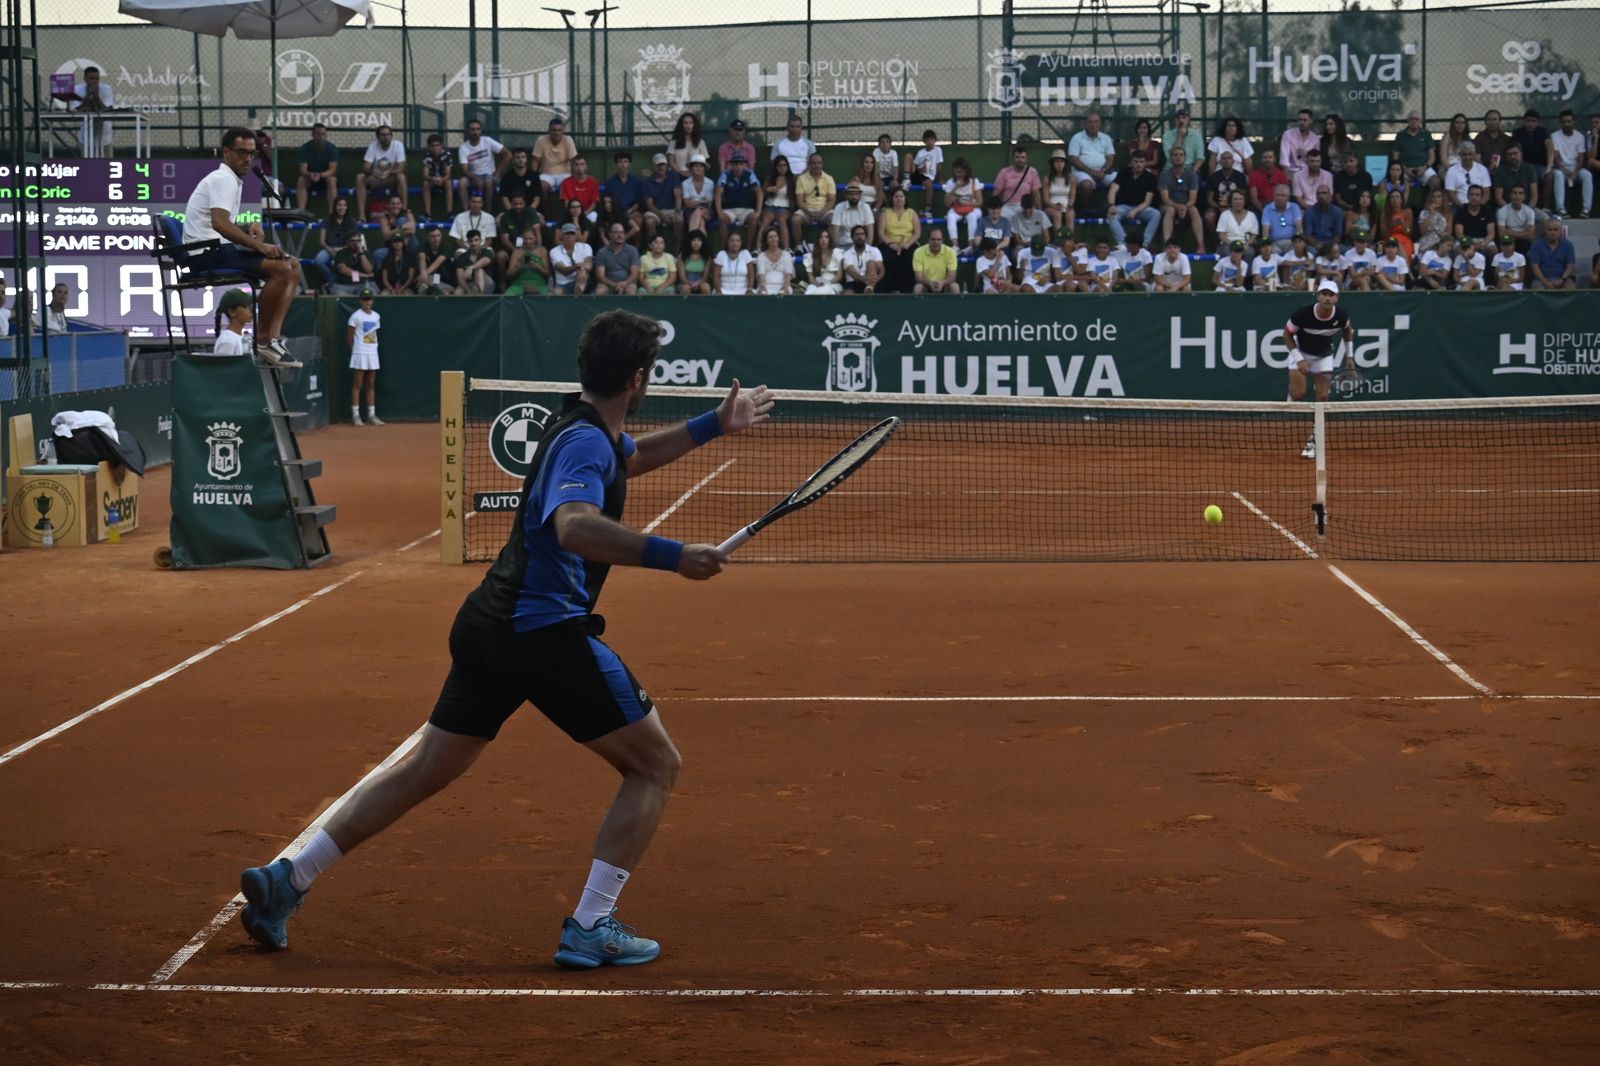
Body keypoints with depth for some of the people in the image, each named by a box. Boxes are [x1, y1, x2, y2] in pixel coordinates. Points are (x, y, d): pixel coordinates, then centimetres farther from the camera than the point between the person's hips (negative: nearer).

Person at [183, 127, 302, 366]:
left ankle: (273, 337, -12)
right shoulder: (223, 179, -10)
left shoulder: (233, 180, 23)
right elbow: (219, 223, -25)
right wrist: (259, 245, -26)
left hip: (219, 249, 11)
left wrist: (249, 229, 10)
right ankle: (264, 340, -16)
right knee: (281, 269, -25)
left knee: (293, 266, 4)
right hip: (207, 254, -11)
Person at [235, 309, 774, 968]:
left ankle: (285, 879, 15)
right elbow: (575, 526, -34)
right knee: (655, 765, 2)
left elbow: (633, 457, 40)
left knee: (427, 770, 17)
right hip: (546, 633, -9)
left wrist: (713, 426, 35)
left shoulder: (589, 428, 16)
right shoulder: (585, 441, -14)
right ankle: (591, 929, -3)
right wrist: (671, 556, -37)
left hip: (489, 627, 9)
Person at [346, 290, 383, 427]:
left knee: (371, 385, 8)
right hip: (360, 352, -6)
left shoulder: (376, 316, 12)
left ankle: (371, 415, 11)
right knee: (357, 385, -5)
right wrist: (353, 350, -2)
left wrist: (374, 346, 10)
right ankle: (355, 415, -5)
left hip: (373, 352, 6)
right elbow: (349, 336, -4)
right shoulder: (356, 316, -6)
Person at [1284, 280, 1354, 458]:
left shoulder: (1341, 315, -22)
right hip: (1301, 352, -2)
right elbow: (1287, 334, -15)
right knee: (1299, 394, -21)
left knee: (1322, 397, -7)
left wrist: (1349, 356, 4)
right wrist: (1299, 359, -22)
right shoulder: (1302, 313, -31)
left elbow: (1348, 330, 3)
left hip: (1325, 356, 2)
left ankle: (1313, 442, 3)